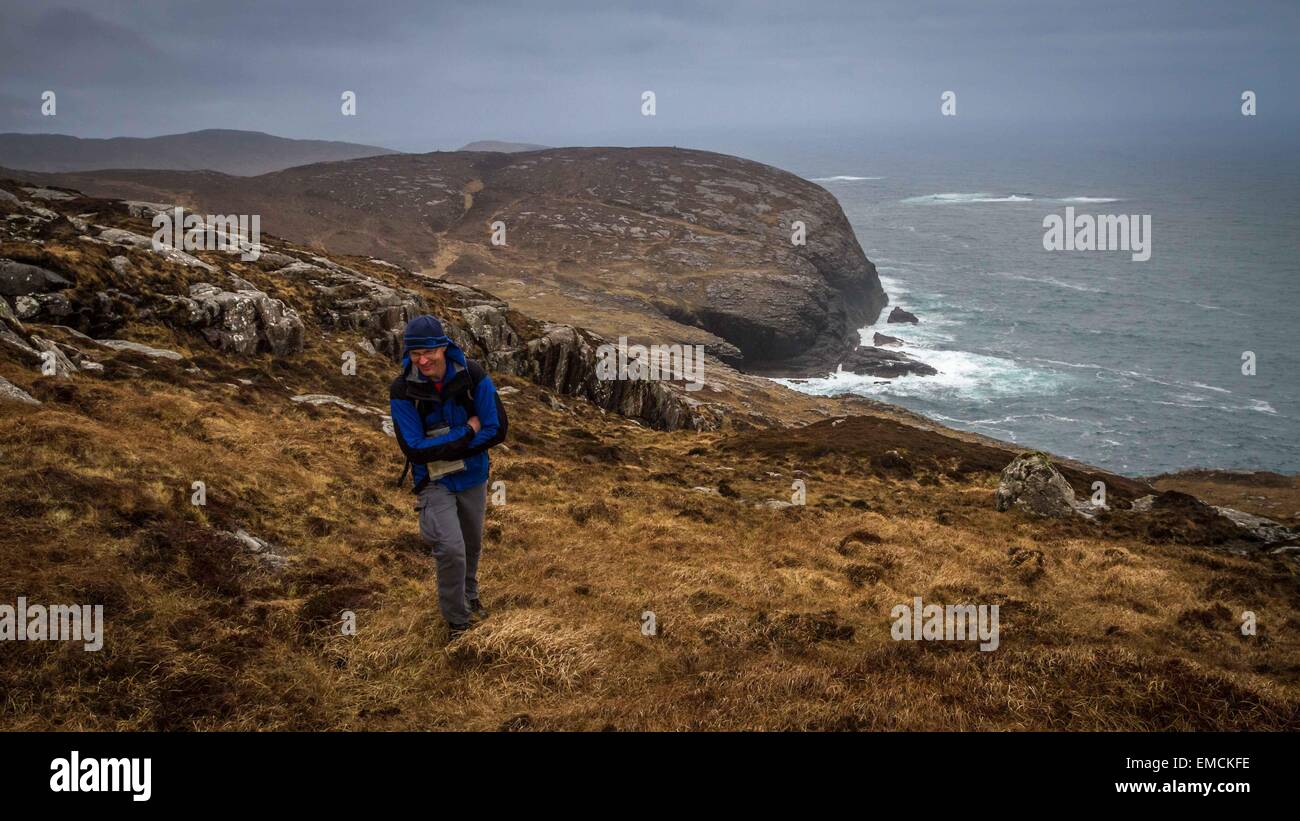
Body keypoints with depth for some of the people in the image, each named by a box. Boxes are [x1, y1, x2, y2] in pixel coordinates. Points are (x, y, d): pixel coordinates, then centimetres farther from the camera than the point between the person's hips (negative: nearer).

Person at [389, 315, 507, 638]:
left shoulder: (472, 376, -19)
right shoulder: (402, 391, -21)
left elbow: (497, 430, -18)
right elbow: (414, 450, -23)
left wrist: (442, 448, -22)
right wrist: (466, 433, -24)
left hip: (472, 477, 3)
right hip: (434, 482, -2)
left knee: (472, 544, 21)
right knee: (451, 549, -16)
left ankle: (469, 595, 49)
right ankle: (457, 620, 6)